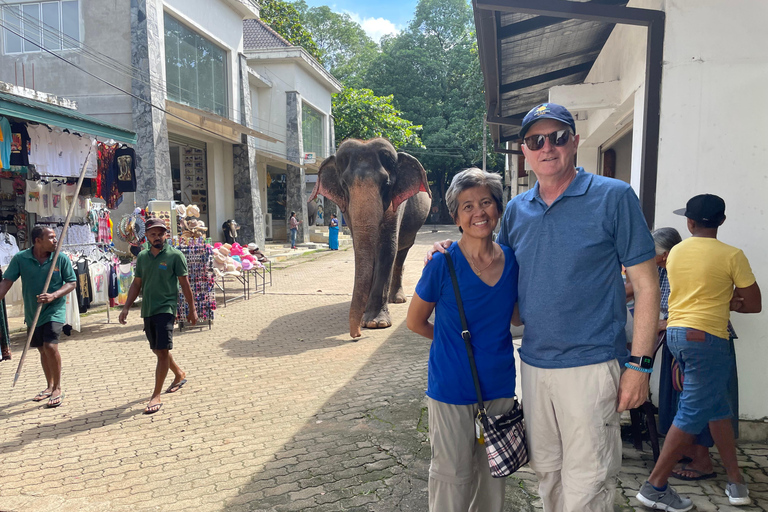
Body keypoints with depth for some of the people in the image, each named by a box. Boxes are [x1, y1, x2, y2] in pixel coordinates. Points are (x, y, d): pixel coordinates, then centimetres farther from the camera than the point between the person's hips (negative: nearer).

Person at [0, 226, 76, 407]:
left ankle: (58, 388, 0)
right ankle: (50, 386, 34)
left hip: (54, 310, -3)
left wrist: (53, 296, -20)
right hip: (32, 312, 3)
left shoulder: (61, 259, -9)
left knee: (50, 346, -18)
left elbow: (72, 283, -5)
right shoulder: (20, 258, -6)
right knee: (42, 350, 15)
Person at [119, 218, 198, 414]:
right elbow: (137, 284, 16)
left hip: (166, 308, -6)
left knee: (162, 351, -11)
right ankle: (179, 375, 40)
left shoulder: (175, 256, -6)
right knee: (157, 350, 16)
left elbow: (184, 284, -4)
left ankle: (156, 396, -5)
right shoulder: (142, 257, 9)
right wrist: (126, 307, 9)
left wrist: (192, 309, -2)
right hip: (147, 310, 6)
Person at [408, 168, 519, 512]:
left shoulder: (513, 260, -3)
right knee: (453, 476, 10)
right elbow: (415, 322, -3)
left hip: (498, 384, 4)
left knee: (493, 472, 20)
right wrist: (456, 341, 2)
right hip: (451, 388, -4)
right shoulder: (444, 264, -15)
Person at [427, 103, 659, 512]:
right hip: (534, 363, 5)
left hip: (591, 366, -5)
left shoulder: (613, 197, -7)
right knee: (547, 472, 19)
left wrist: (639, 364, -10)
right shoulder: (516, 210, 7)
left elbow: (646, 283, -6)